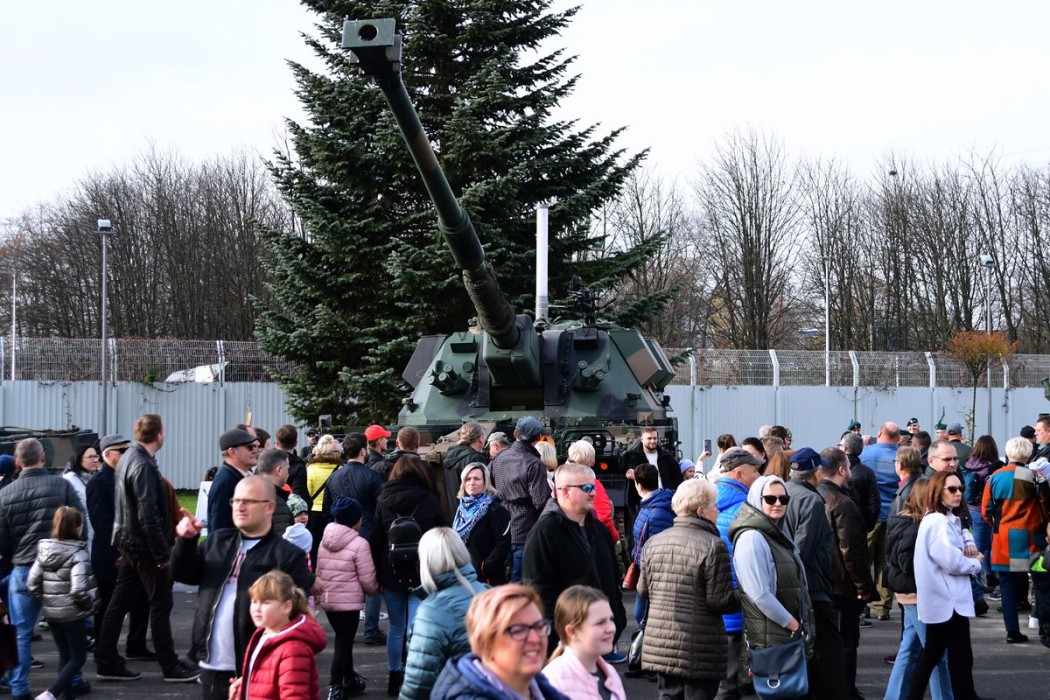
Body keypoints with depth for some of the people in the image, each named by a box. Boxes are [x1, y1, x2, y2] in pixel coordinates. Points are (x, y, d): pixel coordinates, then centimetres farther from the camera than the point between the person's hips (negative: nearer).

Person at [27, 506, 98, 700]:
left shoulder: (44, 551, 2)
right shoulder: (78, 554, -17)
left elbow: (31, 584, 0)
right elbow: (79, 589, -25)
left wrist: (45, 601, 11)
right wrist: (90, 605, -8)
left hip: (51, 613, 6)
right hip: (72, 614, -6)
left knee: (65, 656, 17)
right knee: (78, 658, 5)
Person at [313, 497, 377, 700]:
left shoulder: (325, 541, 5)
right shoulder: (359, 544, -15)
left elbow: (319, 572, 11)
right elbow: (367, 579, -12)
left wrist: (318, 591, 23)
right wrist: (376, 590, 7)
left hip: (328, 600, 7)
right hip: (349, 601, -7)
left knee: (344, 640, 20)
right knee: (343, 643, -2)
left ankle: (350, 680, 32)